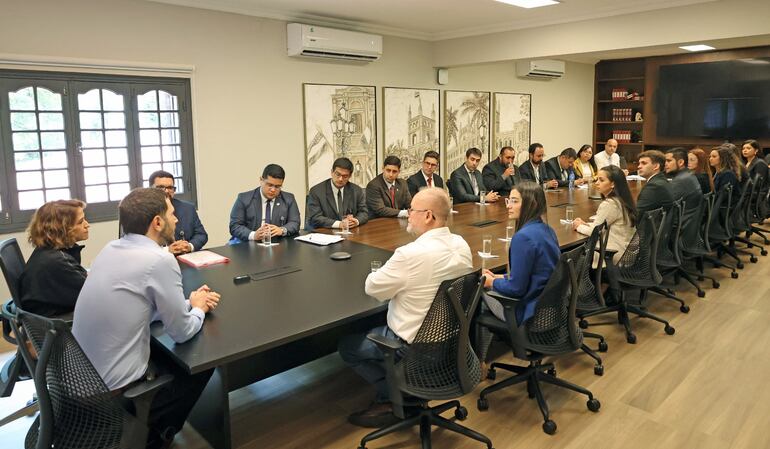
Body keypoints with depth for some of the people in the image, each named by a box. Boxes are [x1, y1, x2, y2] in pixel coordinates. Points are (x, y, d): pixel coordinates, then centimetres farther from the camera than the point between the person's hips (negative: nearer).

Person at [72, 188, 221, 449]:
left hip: (84, 372, 8)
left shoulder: (111, 249, 1)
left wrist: (189, 303, 9)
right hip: (113, 386, -7)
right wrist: (198, 309, 5)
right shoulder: (160, 260, -23)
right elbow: (181, 333, -14)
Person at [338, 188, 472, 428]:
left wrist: (384, 272, 4)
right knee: (377, 328, 30)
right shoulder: (462, 245, -5)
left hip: (414, 343, -8)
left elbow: (373, 288, -16)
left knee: (347, 345, 13)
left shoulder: (411, 254, -30)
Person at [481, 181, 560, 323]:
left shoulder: (523, 237, -25)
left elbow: (516, 288, -21)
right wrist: (499, 277, 11)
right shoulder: (547, 230, 3)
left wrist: (492, 282, -4)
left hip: (532, 312, -9)